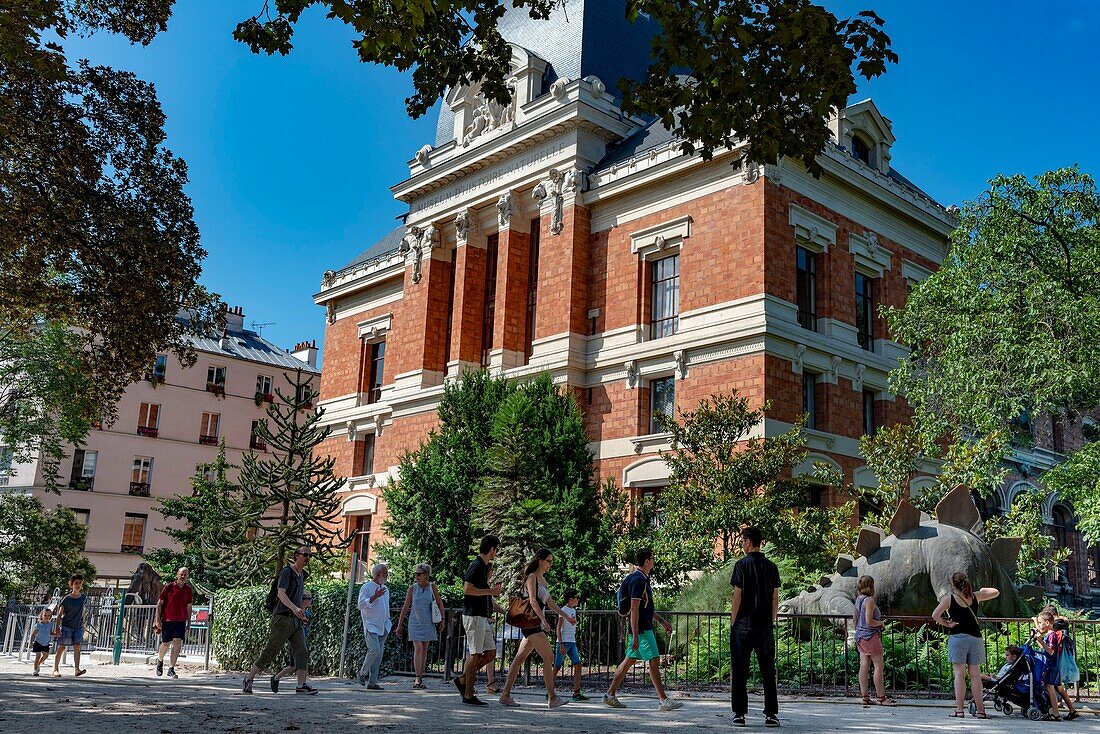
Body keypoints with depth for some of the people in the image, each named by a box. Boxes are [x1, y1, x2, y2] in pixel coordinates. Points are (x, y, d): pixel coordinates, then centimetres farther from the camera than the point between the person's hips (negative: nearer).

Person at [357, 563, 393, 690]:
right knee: (374, 650, -20)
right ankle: (363, 672, 1)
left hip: (383, 627, 7)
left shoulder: (385, 589, 17)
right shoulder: (367, 587, -6)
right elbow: (361, 605, -16)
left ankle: (372, 682, 6)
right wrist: (374, 596, -22)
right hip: (371, 625, -7)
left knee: (379, 653, 3)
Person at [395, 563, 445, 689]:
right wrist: (400, 624, 3)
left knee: (424, 650, 6)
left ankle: (420, 678, 13)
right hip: (415, 622, -1)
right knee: (418, 649, -12)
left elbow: (440, 603, 7)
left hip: (428, 623, 1)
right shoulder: (412, 588, -3)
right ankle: (417, 679, -12)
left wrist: (442, 620, 2)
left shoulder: (432, 587, -1)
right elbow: (405, 607, 2)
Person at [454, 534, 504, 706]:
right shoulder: (476, 566, -13)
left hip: (482, 617, 10)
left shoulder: (483, 566, 18)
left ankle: (463, 679, 17)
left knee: (491, 653, 9)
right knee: (475, 655, -6)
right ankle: (468, 696, 1)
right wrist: (490, 591, -18)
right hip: (473, 616, -10)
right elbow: (467, 589, -23)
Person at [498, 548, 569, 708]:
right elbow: (533, 600, -19)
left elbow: (550, 602, 25)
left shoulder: (543, 580, 19)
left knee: (520, 658, 8)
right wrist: (544, 620, -29)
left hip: (536, 624, 9)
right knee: (548, 657, -11)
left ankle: (505, 695, 10)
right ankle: (552, 698, -10)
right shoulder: (532, 577, -8)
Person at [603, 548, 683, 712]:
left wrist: (661, 621, 27)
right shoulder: (638, 580, -17)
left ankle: (610, 694, 16)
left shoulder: (642, 579, 16)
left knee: (629, 660, 12)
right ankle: (664, 701, -4)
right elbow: (634, 609, -21)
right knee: (654, 661, -7)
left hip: (643, 627, 10)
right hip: (641, 629, -10)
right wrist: (635, 636, -23)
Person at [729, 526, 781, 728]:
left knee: (739, 671, 3)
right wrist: (771, 622, 16)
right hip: (765, 627, 4)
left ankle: (740, 714, 3)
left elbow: (737, 597, -8)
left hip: (743, 625, -4)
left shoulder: (742, 564, -7)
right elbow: (775, 599, 9)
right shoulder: (771, 566, 7)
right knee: (768, 671, 9)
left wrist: (733, 623, 0)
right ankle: (771, 714, 9)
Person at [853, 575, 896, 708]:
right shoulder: (869, 600, -16)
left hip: (860, 636, 9)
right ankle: (881, 698, 2)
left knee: (864, 666, 7)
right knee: (879, 666, -1)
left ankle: (865, 697, 8)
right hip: (870, 636, -8)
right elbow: (869, 621, -21)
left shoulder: (858, 599, 10)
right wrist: (881, 623, -5)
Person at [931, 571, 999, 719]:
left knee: (959, 674, -2)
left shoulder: (949, 598, -2)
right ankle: (980, 710, 8)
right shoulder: (975, 596, 7)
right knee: (975, 675, 6)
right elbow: (996, 592, 19)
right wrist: (983, 590, 34)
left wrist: (946, 623, 1)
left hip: (957, 637, -3)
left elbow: (935, 615, -12)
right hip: (975, 637, 3)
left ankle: (959, 710, -5)